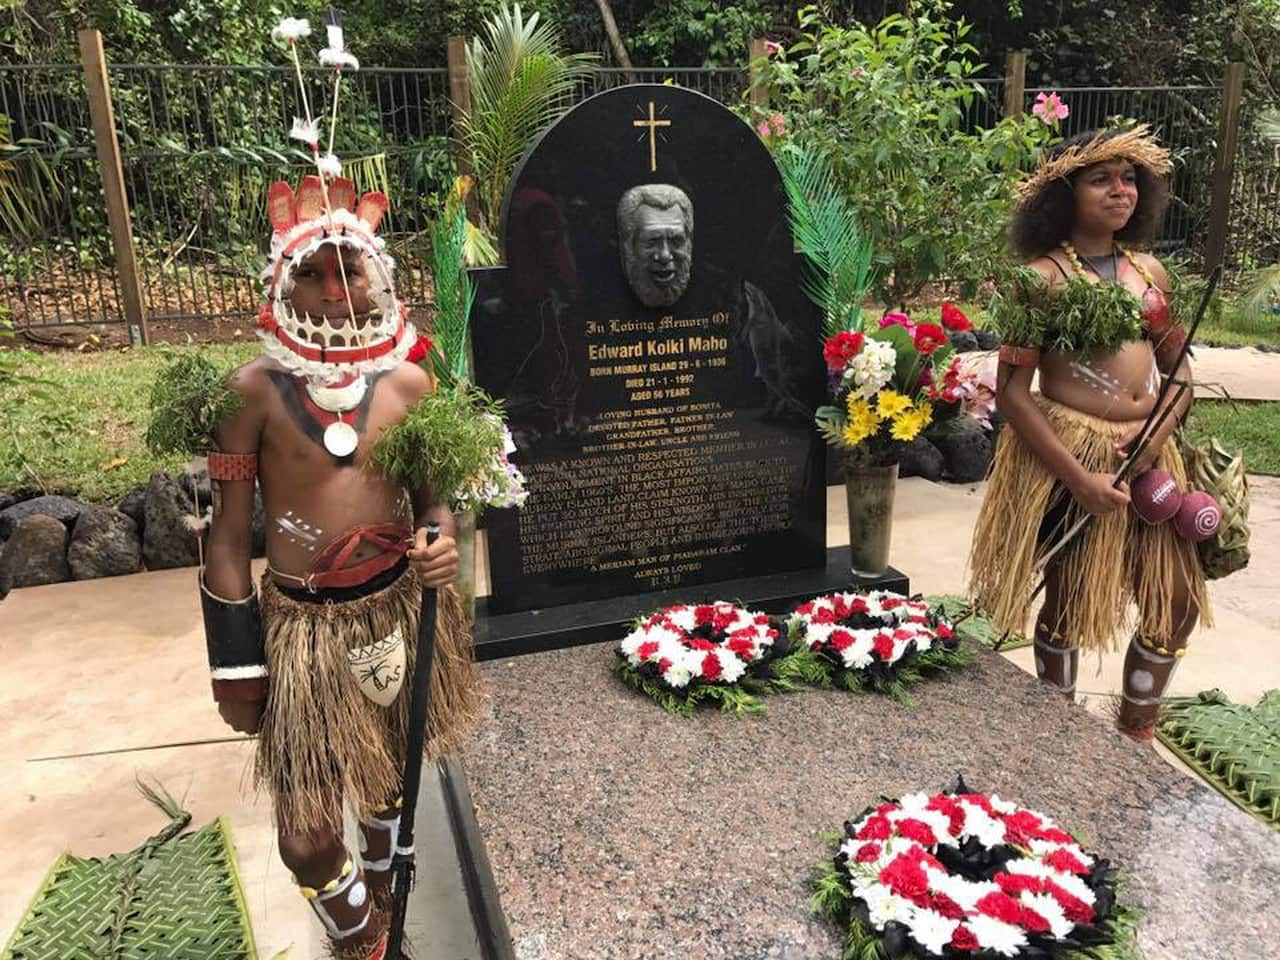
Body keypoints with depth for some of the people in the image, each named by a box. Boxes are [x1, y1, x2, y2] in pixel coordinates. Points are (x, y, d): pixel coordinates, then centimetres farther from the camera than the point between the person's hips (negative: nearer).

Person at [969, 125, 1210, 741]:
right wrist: (1078, 477, -19)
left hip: (1149, 453, 6)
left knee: (1178, 602, 10)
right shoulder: (1043, 278, -9)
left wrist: (1161, 432, -8)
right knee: (1068, 603, 7)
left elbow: (1179, 372, 13)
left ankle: (1136, 732, 33)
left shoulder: (1149, 273, 9)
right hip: (1068, 455, -6)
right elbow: (1012, 392, -15)